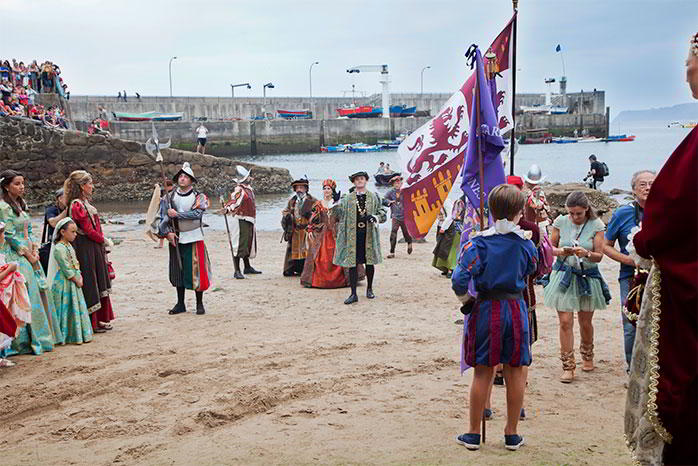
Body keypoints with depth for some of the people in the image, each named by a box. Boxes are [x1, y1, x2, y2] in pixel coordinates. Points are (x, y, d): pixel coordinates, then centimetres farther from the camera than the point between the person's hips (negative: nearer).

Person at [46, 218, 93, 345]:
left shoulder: (69, 246, 14)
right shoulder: (58, 248, -16)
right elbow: (66, 269, -18)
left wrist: (80, 278, 4)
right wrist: (76, 280, -12)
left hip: (74, 282, 9)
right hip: (64, 283, -9)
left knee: (78, 308, 11)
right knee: (67, 309, -4)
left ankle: (80, 334, 17)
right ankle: (66, 336, 3)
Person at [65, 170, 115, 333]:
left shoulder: (84, 202, 13)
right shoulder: (77, 205, -17)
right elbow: (88, 230, -19)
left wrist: (102, 240, 4)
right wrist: (102, 240, -6)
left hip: (95, 248, 10)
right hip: (86, 249, -10)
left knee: (99, 284, 14)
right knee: (89, 284, -2)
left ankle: (100, 320, 22)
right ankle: (91, 323, 5)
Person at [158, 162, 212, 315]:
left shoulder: (199, 197, -3)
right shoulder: (170, 197, 6)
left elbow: (197, 214, -18)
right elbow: (163, 216, 2)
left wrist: (177, 214, -19)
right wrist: (168, 232, -10)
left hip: (194, 238, -3)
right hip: (176, 239, 3)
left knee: (196, 270, -3)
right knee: (178, 271, 8)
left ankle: (199, 304, 9)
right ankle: (180, 304, 19)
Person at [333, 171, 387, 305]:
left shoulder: (373, 197, 6)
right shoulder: (347, 199, 5)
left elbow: (383, 213, 6)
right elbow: (340, 214, 3)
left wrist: (375, 217, -13)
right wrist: (336, 203, -13)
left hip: (369, 235, 1)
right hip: (352, 235, -1)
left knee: (370, 262, 10)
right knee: (352, 263, -3)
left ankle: (369, 289, 30)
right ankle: (353, 294, 1)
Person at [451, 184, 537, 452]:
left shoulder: (479, 242, -11)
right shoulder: (525, 243, -3)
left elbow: (460, 279, -18)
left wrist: (466, 301, -2)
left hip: (485, 309, -1)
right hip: (516, 307, 1)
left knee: (483, 373, 7)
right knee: (515, 372, 11)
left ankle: (474, 434, 16)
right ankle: (512, 435, 20)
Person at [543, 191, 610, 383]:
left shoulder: (596, 225, -7)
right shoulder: (561, 221, -4)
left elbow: (599, 256, -7)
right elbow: (551, 247, 3)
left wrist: (586, 254, -28)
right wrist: (561, 251, -19)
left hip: (588, 277, 0)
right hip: (563, 275, 0)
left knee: (585, 322, 13)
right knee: (565, 322, -6)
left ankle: (587, 355, 41)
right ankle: (568, 365, 5)